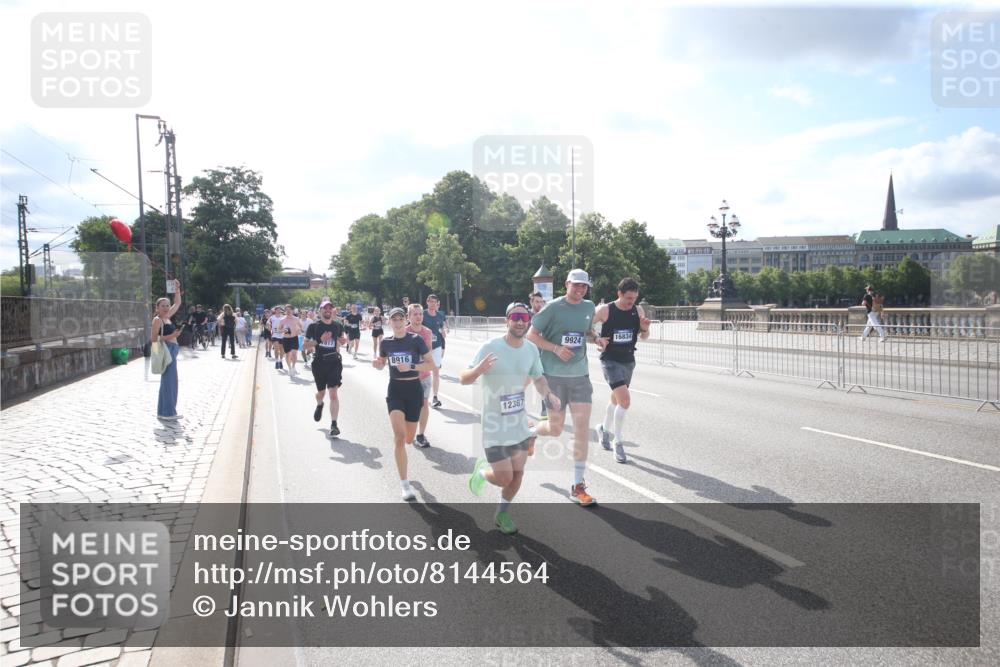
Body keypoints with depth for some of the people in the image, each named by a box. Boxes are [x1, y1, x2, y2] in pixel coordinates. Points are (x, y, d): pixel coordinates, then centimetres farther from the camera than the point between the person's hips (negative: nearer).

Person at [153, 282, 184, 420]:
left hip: (171, 350, 9)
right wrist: (171, 336, -22)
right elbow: (153, 338, -15)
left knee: (168, 381, 12)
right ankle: (168, 412, -7)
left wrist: (177, 289, 17)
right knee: (169, 380, -9)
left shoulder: (167, 317, 14)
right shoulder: (157, 320, -9)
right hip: (166, 350, -9)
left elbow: (177, 303, 25)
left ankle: (163, 412, 17)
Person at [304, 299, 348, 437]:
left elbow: (342, 338, 24)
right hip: (319, 362, 0)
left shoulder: (337, 326, 4)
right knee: (321, 392, 16)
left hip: (334, 361, 0)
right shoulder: (313, 326, -3)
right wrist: (319, 340, -19)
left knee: (333, 392, -11)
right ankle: (319, 405, 53)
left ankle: (334, 425, -10)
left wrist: (340, 342, 0)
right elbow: (305, 346, -4)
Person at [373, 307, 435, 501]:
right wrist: (376, 364, -7)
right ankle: (405, 484, -9)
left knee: (409, 438, 11)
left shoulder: (416, 340, -7)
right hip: (395, 390, 0)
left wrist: (411, 366, -22)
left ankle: (396, 437, 52)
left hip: (413, 389, 0)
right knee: (400, 436, -15)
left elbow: (431, 364, -8)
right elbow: (381, 365, 17)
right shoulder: (386, 343, 2)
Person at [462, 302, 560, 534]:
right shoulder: (490, 347, -19)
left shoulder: (531, 349, -3)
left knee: (517, 474, 10)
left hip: (519, 423, 5)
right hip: (494, 425, -5)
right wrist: (479, 370, -38)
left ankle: (502, 513, 35)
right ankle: (482, 470, 29)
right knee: (504, 478, -6)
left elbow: (538, 378, 13)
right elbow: (463, 379, -16)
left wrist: (548, 394, -8)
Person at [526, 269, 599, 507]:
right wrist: (556, 348, -19)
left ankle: (578, 487, 6)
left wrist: (596, 338, 1)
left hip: (580, 376, 4)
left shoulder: (589, 307, 6)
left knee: (582, 429, -4)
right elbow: (531, 335, -6)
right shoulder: (553, 307, -9)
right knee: (555, 429, 6)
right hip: (554, 376, -4)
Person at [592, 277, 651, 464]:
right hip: (610, 361, -6)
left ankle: (605, 429, 47)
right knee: (625, 400, -19)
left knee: (616, 399, 20)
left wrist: (645, 329, -11)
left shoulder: (638, 311, 0)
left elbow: (644, 337, 11)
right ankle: (618, 444, -4)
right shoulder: (605, 310, -14)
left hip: (628, 361, 6)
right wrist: (597, 339, -20)